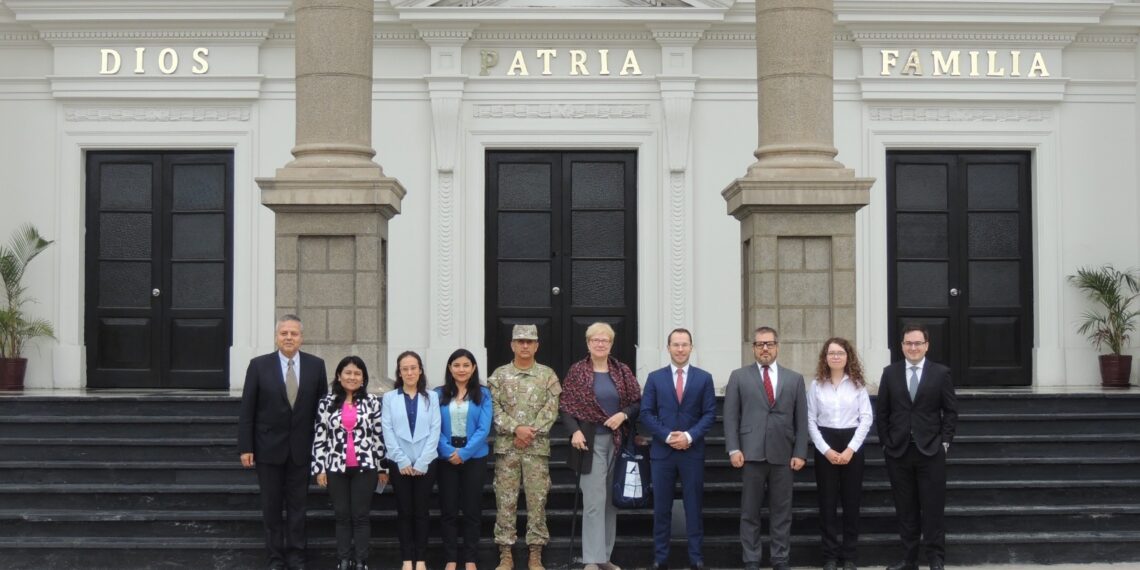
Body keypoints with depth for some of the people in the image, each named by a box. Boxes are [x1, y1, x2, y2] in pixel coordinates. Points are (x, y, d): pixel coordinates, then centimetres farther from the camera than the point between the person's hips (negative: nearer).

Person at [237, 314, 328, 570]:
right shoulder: (259, 365, -4)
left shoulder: (316, 365, 0)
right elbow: (247, 410, -3)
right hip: (269, 448, -1)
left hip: (301, 449, 1)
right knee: (271, 507, 6)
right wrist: (245, 448, -7)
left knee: (297, 506, 6)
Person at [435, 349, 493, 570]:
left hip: (474, 457, -1)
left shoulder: (483, 394, 2)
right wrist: (449, 452, -15)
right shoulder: (439, 394, 4)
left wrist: (464, 453, -15)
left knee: (472, 510, 3)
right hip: (446, 458, 1)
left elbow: (483, 429, -6)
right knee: (448, 510, 3)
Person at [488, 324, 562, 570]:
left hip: (537, 447, 0)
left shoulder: (547, 375, 6)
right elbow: (495, 409, -2)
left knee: (537, 501, 1)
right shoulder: (499, 375, 6)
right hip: (506, 447, 0)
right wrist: (516, 428, -15)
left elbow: (551, 411, -2)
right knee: (505, 501, 1)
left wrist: (531, 432, -12)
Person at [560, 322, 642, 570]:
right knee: (594, 501, -9)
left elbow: (637, 403, 7)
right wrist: (575, 431, -15)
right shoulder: (577, 371, 1)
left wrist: (623, 415, -12)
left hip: (618, 442, 4)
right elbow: (566, 406, -1)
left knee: (611, 501, 8)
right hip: (591, 442, -4)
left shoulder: (623, 372, 8)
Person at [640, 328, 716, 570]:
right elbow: (646, 413, 1)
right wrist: (667, 436, -12)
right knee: (661, 507, 4)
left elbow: (710, 413, 1)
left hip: (693, 451, 0)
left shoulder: (704, 378, 5)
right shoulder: (655, 377, 6)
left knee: (694, 506, 4)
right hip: (662, 450, 0)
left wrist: (690, 436, -13)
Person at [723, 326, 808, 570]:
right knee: (750, 511, 2)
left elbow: (801, 419, 8)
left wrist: (800, 453, 0)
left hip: (783, 455, 1)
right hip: (751, 453, -1)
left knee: (781, 511, 5)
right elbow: (731, 416, 3)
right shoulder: (739, 377, 7)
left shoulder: (794, 379, 11)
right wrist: (733, 449, -7)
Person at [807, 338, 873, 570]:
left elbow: (866, 419, -1)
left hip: (851, 447, 0)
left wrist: (850, 449, -11)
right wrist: (826, 450, -9)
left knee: (851, 502, 3)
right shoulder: (816, 385, 3)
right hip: (825, 447, 0)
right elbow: (810, 421, 1)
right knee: (827, 502, 2)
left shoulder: (858, 385, 3)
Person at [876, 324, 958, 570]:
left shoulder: (941, 373, 1)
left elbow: (951, 410, 3)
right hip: (898, 450, 2)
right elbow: (881, 411, 8)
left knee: (933, 508, 0)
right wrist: (886, 442, 2)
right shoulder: (890, 373, 5)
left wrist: (944, 442, -4)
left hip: (930, 450, -2)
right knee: (905, 509, 7)